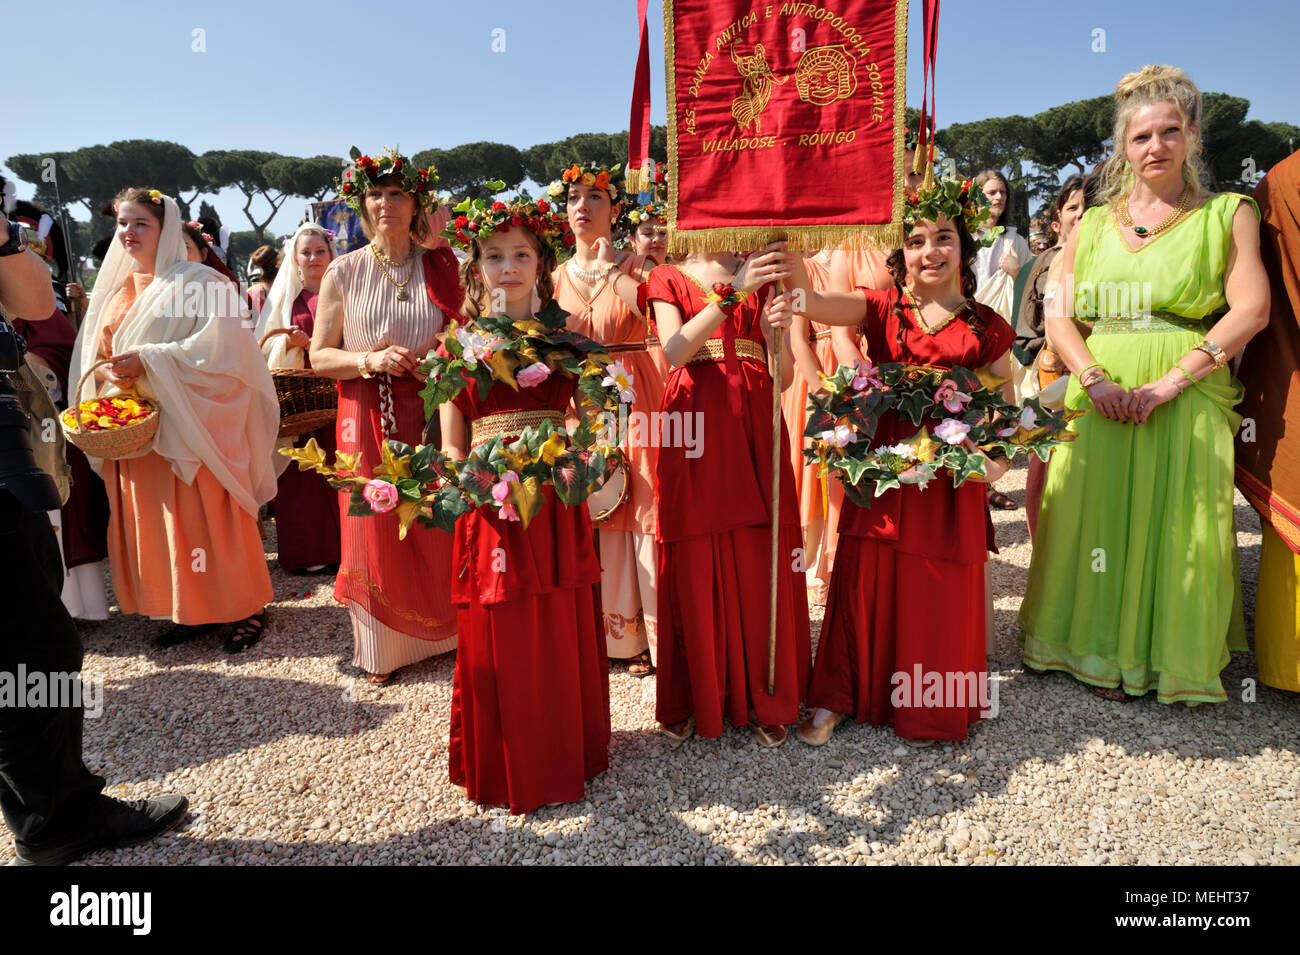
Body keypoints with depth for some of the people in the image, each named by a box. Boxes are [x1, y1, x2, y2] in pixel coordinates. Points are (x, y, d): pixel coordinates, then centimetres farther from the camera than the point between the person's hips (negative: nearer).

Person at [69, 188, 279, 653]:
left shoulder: (198, 282, -5)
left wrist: (146, 361, -20)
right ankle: (188, 610, 18)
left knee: (206, 517, -5)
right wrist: (108, 371, -6)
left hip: (189, 422, -7)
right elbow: (94, 354, 17)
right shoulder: (114, 289, 16)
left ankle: (243, 608, 8)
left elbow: (218, 345, -17)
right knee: (152, 518, 7)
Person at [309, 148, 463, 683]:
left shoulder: (442, 268, 5)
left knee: (437, 528, 4)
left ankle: (442, 632, 26)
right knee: (375, 531, 4)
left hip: (431, 413, 1)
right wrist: (370, 360, -15)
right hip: (367, 418, -1)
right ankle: (381, 648, 22)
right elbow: (319, 357, 3)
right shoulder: (343, 272, 2)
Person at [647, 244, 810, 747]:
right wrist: (732, 295, -21)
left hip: (756, 428, 2)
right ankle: (692, 699, 18)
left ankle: (763, 698, 18)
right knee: (694, 569, 2)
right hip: (694, 427, -1)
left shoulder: (764, 276, 14)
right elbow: (673, 351, -12)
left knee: (760, 566, 2)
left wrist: (777, 337, -14)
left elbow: (785, 376, 7)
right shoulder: (670, 279, 10)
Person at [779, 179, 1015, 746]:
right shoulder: (883, 309, 4)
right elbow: (814, 303, -14)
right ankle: (838, 698, 22)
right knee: (866, 583, 5)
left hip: (951, 478, 0)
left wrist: (998, 459, -10)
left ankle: (927, 710, 29)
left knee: (940, 593, 7)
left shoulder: (986, 327, 5)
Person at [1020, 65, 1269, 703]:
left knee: (1178, 528, 0)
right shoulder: (1092, 224, 12)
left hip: (1187, 401, -2)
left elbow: (1250, 310, -5)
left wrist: (1168, 383, -16)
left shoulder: (1228, 214, 6)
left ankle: (1171, 656, 19)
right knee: (1099, 519, 4)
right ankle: (1105, 652, 20)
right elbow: (1058, 317, 4)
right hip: (1101, 398, 2)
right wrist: (1095, 379, -13)